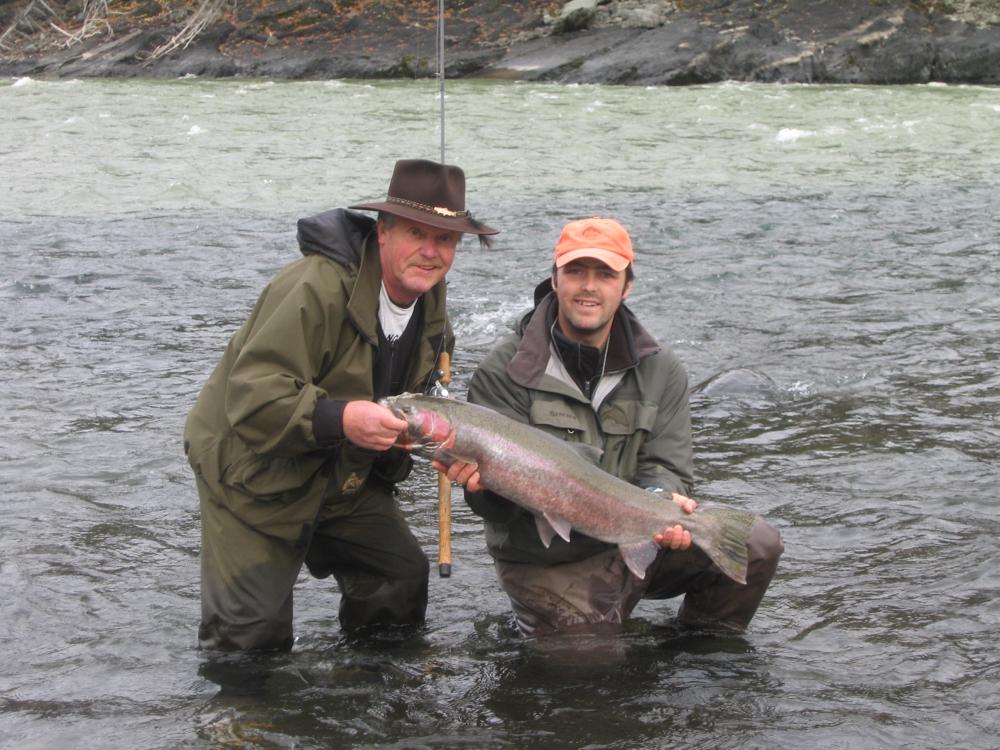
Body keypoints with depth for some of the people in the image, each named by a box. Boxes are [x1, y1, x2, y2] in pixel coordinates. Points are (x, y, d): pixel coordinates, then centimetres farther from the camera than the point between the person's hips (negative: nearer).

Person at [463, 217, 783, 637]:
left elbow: (663, 467, -4)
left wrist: (662, 500, -28)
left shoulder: (661, 371, 2)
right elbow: (495, 503, -14)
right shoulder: (503, 374, -10)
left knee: (757, 545, -11)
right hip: (548, 566, -3)